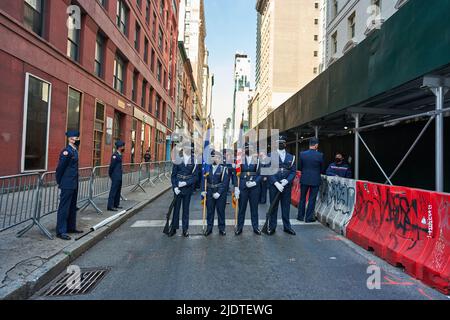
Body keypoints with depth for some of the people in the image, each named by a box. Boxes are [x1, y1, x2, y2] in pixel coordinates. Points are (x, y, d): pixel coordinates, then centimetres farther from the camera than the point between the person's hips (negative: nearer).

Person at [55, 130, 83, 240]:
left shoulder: (75, 150, 12)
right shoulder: (67, 151, -16)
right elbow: (60, 168, -12)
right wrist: (59, 182, -3)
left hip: (74, 184, 9)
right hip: (67, 185, -9)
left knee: (72, 207, 16)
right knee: (64, 207, -2)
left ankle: (71, 227, 27)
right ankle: (61, 231, 5)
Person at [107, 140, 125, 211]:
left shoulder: (119, 155, 12)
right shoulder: (115, 155, -16)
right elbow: (111, 166, -14)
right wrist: (110, 175, -4)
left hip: (119, 177, 9)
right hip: (115, 177, -9)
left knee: (118, 191, 15)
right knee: (113, 191, -5)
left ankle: (116, 204, 24)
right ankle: (110, 206, -1)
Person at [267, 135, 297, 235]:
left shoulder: (291, 157, 10)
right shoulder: (270, 156, 3)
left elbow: (293, 172, 5)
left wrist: (286, 181, -13)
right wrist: (276, 183, -15)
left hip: (286, 185, 2)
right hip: (274, 185, -2)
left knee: (286, 206, 9)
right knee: (273, 207, 6)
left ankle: (287, 226, 22)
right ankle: (272, 227, 16)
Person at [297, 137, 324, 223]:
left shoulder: (302, 154, -7)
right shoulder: (320, 155, -11)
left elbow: (299, 167, 1)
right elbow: (321, 168, 2)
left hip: (304, 179, 2)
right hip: (315, 180, -2)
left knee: (302, 198, 15)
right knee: (312, 199, 7)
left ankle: (300, 216, 22)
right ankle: (309, 218, 12)